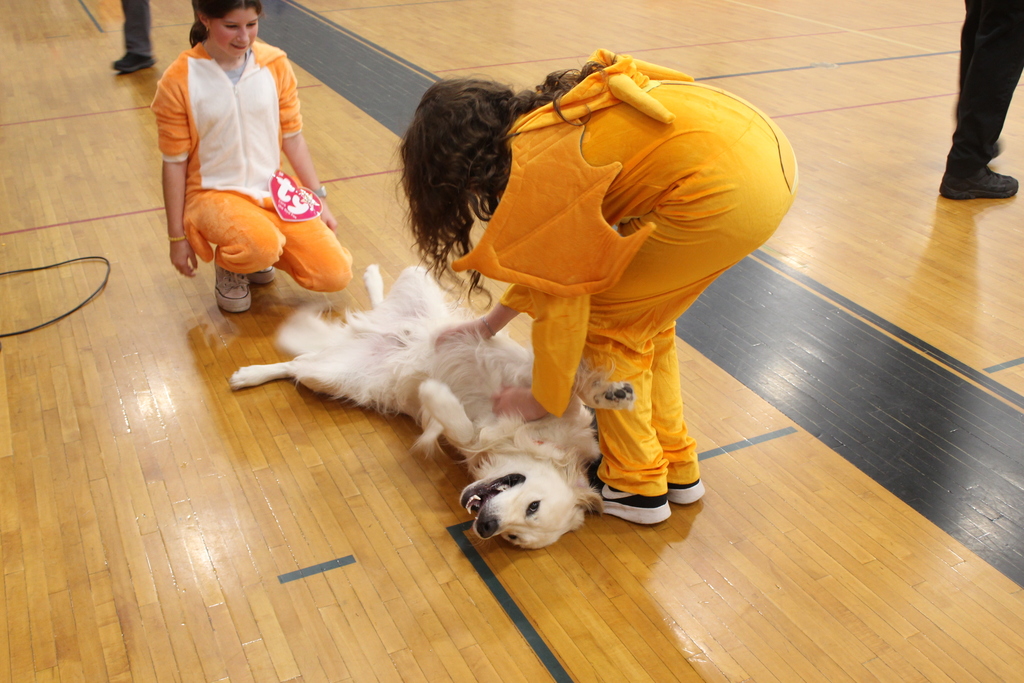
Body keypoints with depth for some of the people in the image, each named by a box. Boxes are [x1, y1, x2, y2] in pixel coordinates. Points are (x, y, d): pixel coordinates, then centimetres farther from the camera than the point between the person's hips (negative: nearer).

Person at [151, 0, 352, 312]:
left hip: (274, 191, 4)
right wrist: (177, 237, -2)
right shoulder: (178, 82, -12)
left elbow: (292, 135, 6)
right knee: (262, 247, -37)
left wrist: (318, 198, 5)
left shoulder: (274, 64, -4)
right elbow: (174, 163, -6)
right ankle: (229, 265, 3)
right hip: (214, 194, -3)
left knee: (336, 274, -11)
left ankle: (257, 253, 17)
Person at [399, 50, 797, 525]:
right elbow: (556, 257, 27)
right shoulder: (546, 116, 17)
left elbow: (561, 299, -5)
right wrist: (489, 325, 33)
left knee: (606, 321, 6)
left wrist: (542, 401, 9)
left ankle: (637, 487, 17)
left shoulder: (538, 168, -10)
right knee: (643, 319, 20)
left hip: (725, 192, -9)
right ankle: (676, 466, 32)